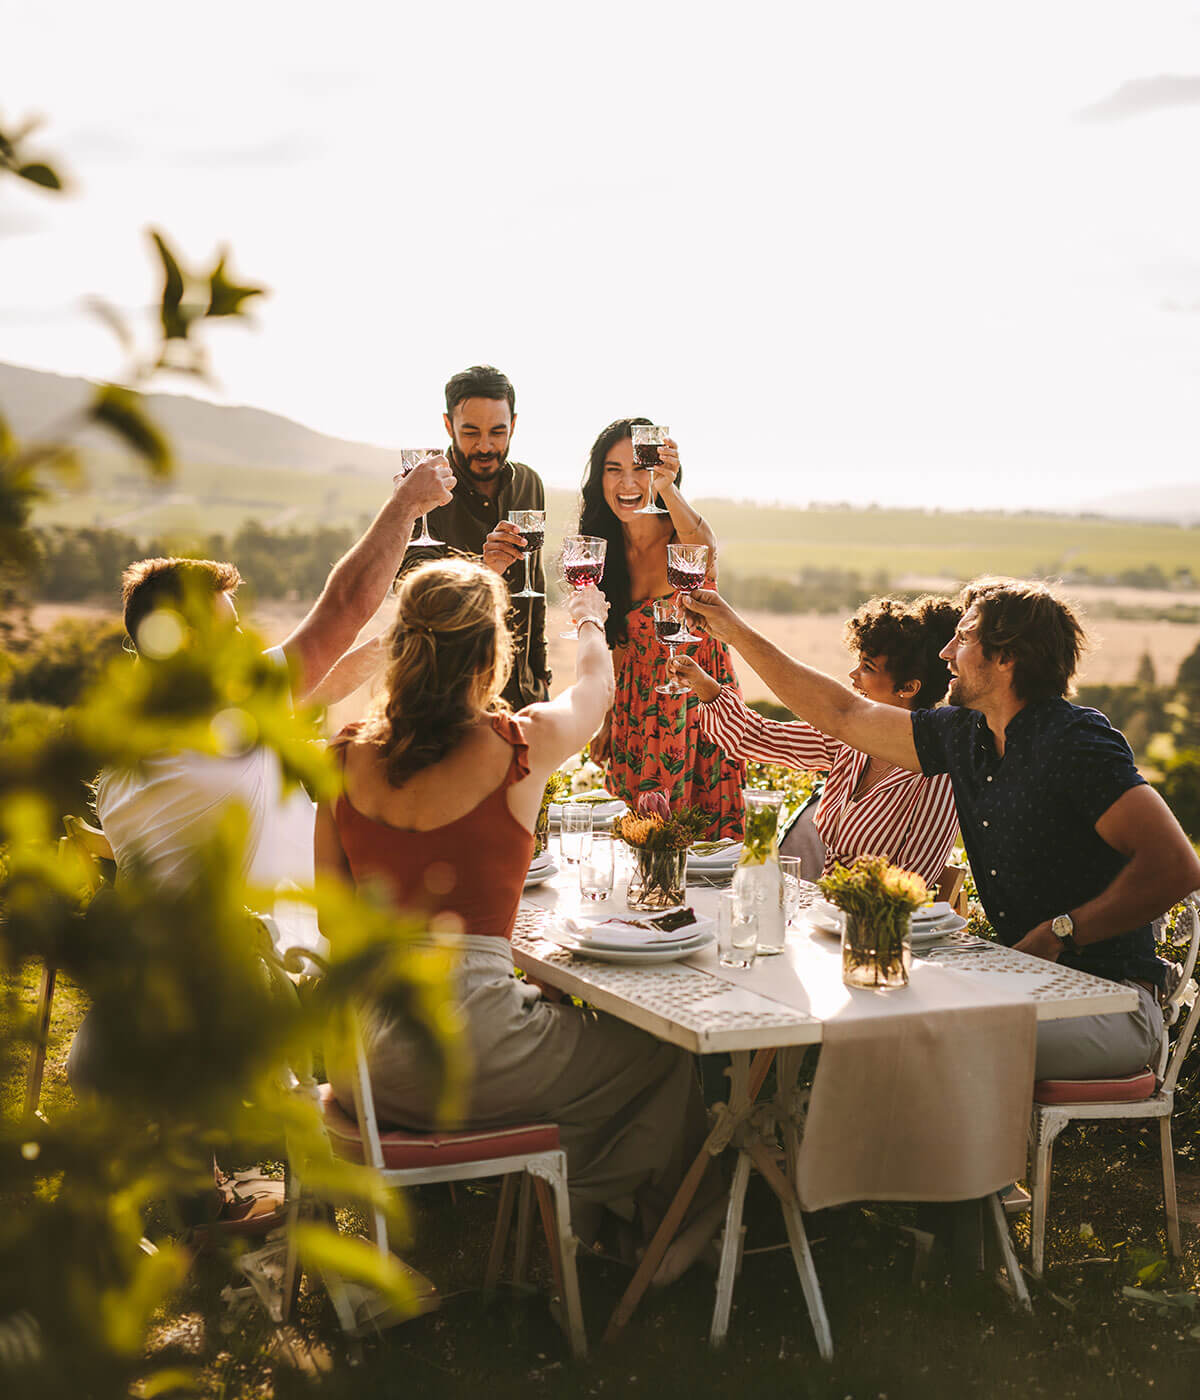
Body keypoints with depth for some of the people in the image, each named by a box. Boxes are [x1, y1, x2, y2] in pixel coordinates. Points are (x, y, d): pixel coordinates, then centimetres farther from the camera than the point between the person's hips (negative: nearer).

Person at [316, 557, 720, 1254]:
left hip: (360, 1052, 6)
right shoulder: (520, 746, -11)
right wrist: (591, 622, 35)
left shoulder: (347, 755, 0)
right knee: (661, 1053, 20)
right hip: (461, 1053, -6)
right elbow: (597, 684, 13)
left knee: (556, 1011, 34)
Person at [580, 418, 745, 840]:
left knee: (707, 834, 0)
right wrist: (607, 720, 11)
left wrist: (667, 489, -59)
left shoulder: (683, 536, -15)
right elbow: (620, 640, 9)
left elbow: (704, 545, -42)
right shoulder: (606, 549, -1)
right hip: (637, 703, 4)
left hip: (699, 694, -4)